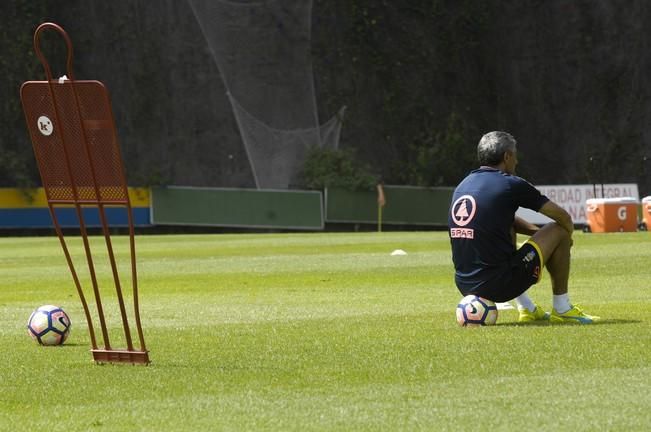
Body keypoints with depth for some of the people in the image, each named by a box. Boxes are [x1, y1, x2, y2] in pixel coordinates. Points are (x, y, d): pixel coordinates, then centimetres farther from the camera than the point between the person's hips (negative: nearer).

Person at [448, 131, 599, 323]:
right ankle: (561, 309, 17)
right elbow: (563, 217, 3)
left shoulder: (462, 186, 14)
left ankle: (526, 309, 32)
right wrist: (568, 235, 24)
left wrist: (537, 232, 29)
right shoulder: (510, 185, -6)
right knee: (559, 230, 8)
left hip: (465, 285, 7)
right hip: (500, 285, -7)